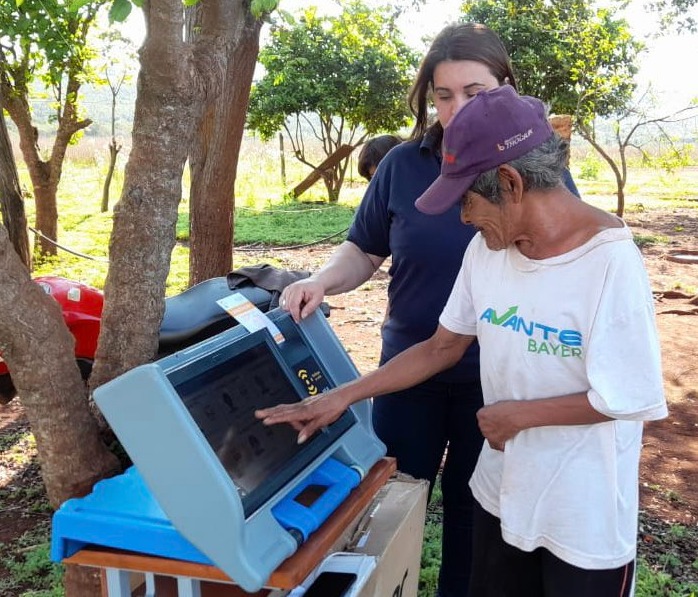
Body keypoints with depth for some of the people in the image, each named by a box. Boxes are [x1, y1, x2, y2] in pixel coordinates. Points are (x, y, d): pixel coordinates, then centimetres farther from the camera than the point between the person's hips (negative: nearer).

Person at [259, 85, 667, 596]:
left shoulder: (611, 263, -23)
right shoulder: (487, 249, -4)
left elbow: (631, 398, -19)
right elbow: (443, 347, 4)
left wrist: (519, 414, -11)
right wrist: (344, 396, 1)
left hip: (585, 514, -5)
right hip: (502, 491, 6)